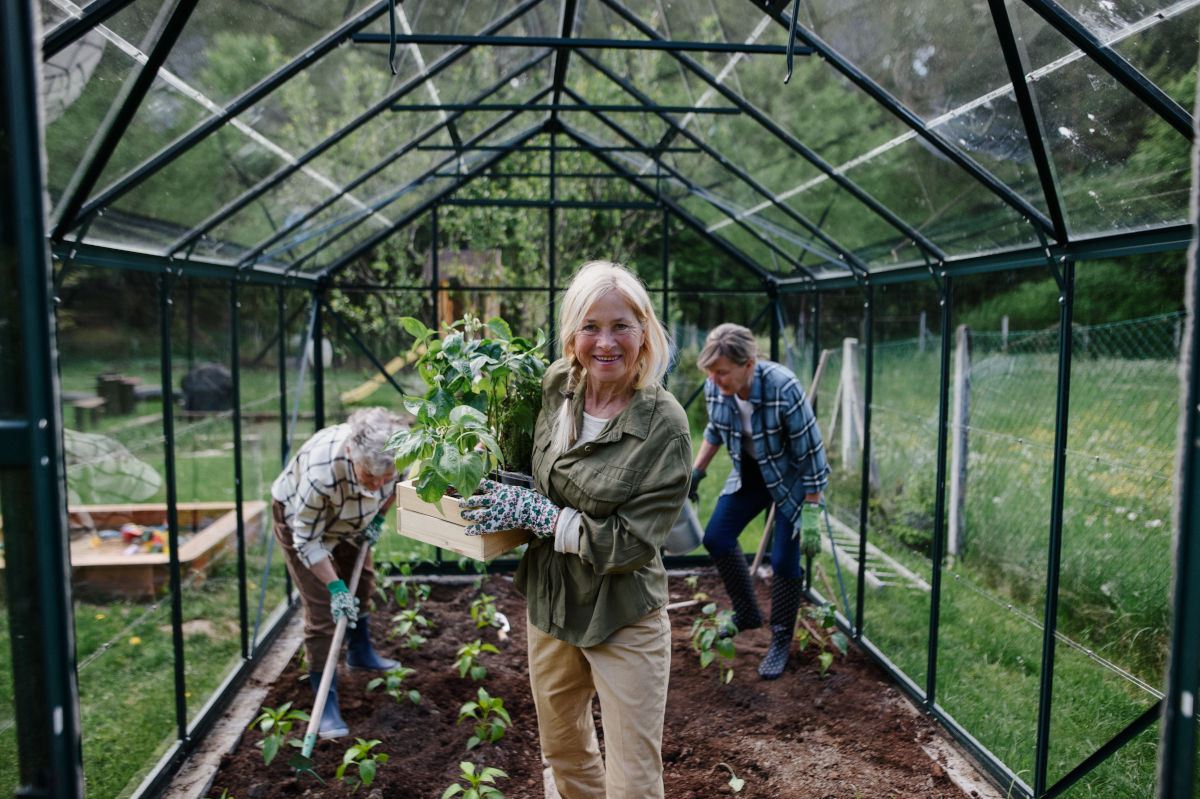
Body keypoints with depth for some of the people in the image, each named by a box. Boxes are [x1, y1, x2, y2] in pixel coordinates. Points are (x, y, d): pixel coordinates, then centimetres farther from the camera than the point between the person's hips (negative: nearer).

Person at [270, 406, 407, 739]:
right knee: (321, 606, -9)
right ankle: (326, 700, 0)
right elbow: (307, 540, -30)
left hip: (348, 518, 6)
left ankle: (360, 654, 43)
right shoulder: (321, 471, -45)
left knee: (362, 581, 18)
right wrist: (335, 586, -29)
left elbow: (399, 484, -3)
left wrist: (379, 517, -10)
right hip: (298, 518, -5)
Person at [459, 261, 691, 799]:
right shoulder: (555, 385, -6)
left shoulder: (664, 424, -21)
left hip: (623, 619, -5)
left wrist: (537, 514, -21)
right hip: (550, 604, 6)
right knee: (563, 754, 25)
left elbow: (632, 543, -21)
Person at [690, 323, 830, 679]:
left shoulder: (784, 389, -34)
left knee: (784, 560, -6)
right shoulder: (714, 389, -18)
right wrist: (696, 472, 7)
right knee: (716, 538, 4)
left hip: (793, 479, -6)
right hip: (750, 474, 6)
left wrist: (811, 515, -23)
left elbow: (811, 453, -25)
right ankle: (747, 613, 27)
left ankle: (781, 642, 17)